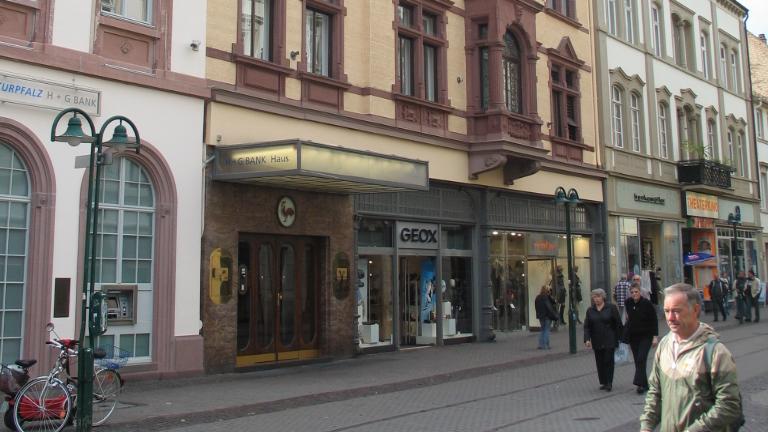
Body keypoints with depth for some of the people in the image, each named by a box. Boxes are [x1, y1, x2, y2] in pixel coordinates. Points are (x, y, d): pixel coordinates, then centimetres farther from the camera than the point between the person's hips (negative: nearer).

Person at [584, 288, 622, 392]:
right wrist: (587, 339, -8)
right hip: (596, 342, 3)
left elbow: (618, 324, 0)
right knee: (599, 362, 6)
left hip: (609, 340, -3)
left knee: (608, 361, -5)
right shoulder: (590, 310, 7)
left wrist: (619, 338, -3)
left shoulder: (611, 308, -2)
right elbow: (586, 326, 5)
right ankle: (603, 382, 15)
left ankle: (609, 383, 1)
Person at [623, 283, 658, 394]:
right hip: (633, 336, 5)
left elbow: (654, 321, -9)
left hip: (645, 336, -5)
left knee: (641, 359, -16)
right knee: (637, 361, 5)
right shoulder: (628, 303, 1)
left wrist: (655, 336, -13)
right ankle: (644, 385, 13)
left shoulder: (647, 303, -12)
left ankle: (640, 384, -18)